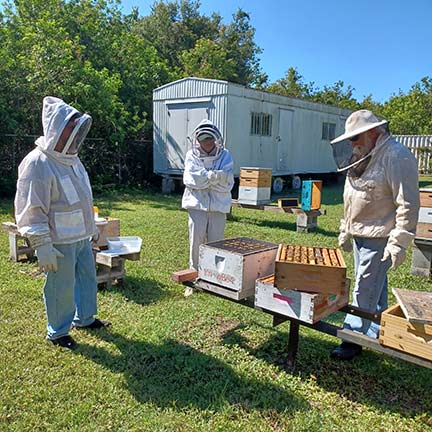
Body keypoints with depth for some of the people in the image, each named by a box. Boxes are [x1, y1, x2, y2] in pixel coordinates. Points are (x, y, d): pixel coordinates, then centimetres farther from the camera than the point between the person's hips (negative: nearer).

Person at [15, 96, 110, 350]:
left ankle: (84, 318, 40)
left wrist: (92, 226, 22)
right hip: (59, 242, -9)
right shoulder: (37, 163, -19)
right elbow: (31, 211, -20)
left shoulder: (71, 158, 9)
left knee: (87, 277, 20)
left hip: (81, 237, 9)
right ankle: (57, 333, 26)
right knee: (61, 287, 5)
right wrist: (43, 247, -21)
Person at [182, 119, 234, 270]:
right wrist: (213, 176, -21)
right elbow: (190, 179, -11)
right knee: (196, 239, 2)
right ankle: (195, 270, 18)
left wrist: (203, 179, -15)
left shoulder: (225, 156, 3)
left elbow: (227, 184, -7)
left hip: (218, 204, 1)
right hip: (197, 203, 0)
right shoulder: (192, 155, 4)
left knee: (216, 241, 7)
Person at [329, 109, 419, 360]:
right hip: (360, 235, 9)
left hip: (379, 238, -9)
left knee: (365, 291, -2)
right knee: (375, 288, 19)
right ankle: (377, 334, 33)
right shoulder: (364, 158, 13)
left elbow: (408, 205, -20)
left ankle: (354, 339, 10)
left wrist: (399, 242, -22)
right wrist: (346, 230, 21)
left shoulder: (396, 156, -16)